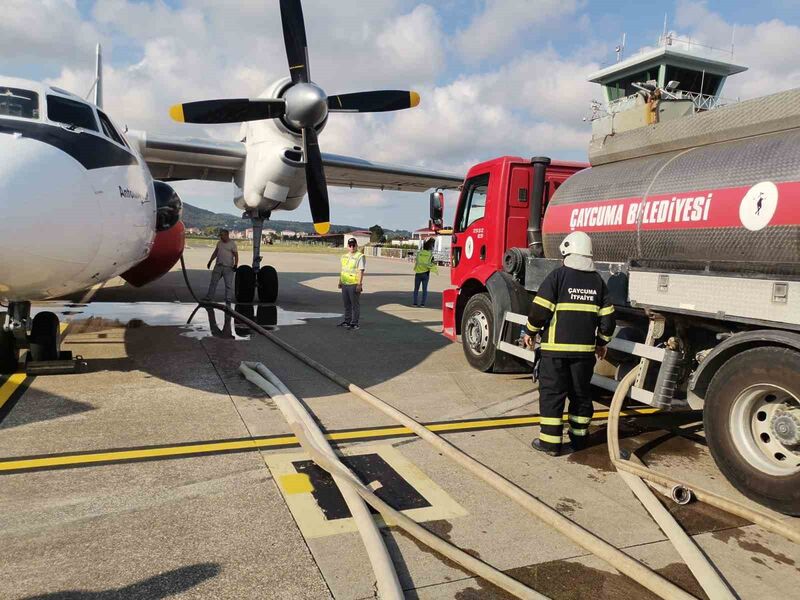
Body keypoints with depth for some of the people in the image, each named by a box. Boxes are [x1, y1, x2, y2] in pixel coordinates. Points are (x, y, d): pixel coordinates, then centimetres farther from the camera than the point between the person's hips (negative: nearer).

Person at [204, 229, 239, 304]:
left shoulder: (232, 244, -4)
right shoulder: (219, 243, 12)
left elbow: (236, 255, -7)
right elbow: (215, 253, 21)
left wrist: (235, 264, -19)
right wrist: (210, 261, 20)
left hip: (228, 267, -5)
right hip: (218, 266, 5)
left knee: (228, 284, -2)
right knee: (213, 282, 8)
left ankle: (228, 300, 4)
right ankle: (209, 297, 16)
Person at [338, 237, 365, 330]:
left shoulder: (360, 256, -9)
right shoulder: (344, 256, 14)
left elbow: (361, 271, -14)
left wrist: (359, 284, -19)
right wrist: (340, 281, 20)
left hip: (354, 285, -7)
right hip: (345, 284, 7)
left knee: (355, 305, 0)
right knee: (347, 304, 16)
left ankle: (354, 323, 6)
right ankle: (347, 321, 26)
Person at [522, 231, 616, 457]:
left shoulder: (558, 276, -7)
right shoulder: (597, 280, 8)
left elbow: (540, 310, -11)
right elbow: (607, 317, 9)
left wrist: (531, 332, 5)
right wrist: (602, 342, 22)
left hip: (556, 347, -4)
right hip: (585, 349, 5)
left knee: (551, 393, 2)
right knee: (581, 393, 15)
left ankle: (550, 442, 5)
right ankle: (579, 438, 24)